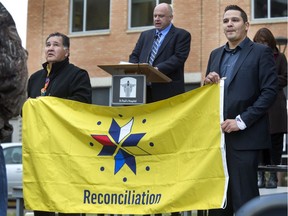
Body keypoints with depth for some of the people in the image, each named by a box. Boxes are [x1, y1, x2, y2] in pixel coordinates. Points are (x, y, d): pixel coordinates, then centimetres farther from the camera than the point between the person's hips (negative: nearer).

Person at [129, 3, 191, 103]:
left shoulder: (181, 35, 5)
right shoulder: (145, 35, 23)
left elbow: (179, 58, -9)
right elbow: (134, 56, 18)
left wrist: (157, 69, -21)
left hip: (167, 91, -4)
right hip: (143, 88, 4)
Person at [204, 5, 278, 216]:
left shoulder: (261, 52, -1)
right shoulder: (215, 54, 17)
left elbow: (270, 92, -9)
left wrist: (242, 121, -15)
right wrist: (208, 83, -2)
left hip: (245, 136, -6)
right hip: (218, 135, 6)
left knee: (244, 198, -4)